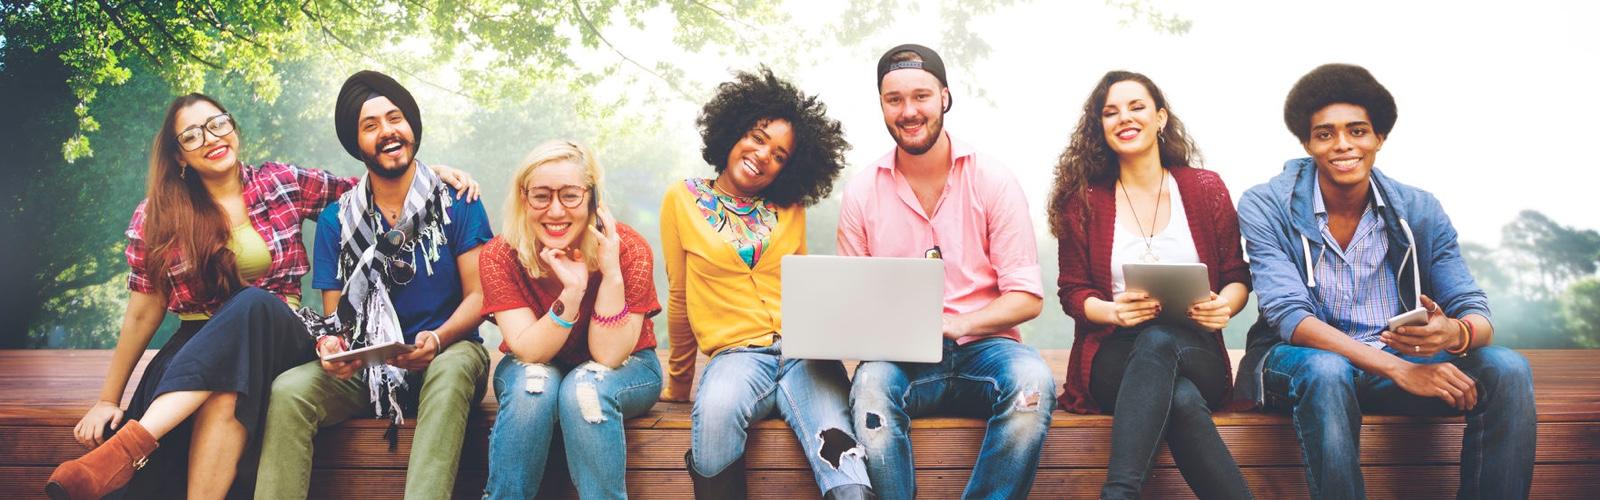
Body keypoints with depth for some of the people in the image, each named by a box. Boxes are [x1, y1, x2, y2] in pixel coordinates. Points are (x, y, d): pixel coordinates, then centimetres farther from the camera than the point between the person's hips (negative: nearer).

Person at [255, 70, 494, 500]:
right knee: (288, 391, -26)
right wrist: (330, 342, -17)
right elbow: (335, 314, 8)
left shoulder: (457, 204, 0)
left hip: (446, 355, -2)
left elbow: (477, 296, -3)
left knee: (452, 370, -38)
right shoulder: (336, 221, 7)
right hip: (364, 367, 2)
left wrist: (438, 338, -23)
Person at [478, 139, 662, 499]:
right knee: (533, 387, -32)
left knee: (586, 389, -33)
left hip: (625, 370, -1)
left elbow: (608, 355, -22)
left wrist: (611, 274, -35)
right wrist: (572, 292, -37)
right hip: (535, 370, 1)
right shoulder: (500, 257, -17)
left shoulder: (629, 249, -22)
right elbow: (529, 352, -23)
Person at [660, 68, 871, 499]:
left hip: (804, 350, 1)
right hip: (736, 353, -1)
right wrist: (679, 383, 20)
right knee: (717, 409, -38)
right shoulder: (683, 200, 9)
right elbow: (681, 298, 14)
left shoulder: (790, 209, 15)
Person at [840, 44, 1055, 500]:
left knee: (1032, 381, -33)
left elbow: (1027, 298, 0)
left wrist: (956, 324, -17)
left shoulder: (992, 181, 2)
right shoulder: (862, 192, 7)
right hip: (897, 356, 0)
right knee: (871, 387, -34)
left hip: (982, 345, 0)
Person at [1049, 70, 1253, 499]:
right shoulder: (1083, 200, 6)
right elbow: (1072, 292, 5)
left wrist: (1223, 305, -14)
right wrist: (1114, 311, -18)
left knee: (1159, 339, -38)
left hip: (1196, 357, 1)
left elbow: (1238, 277, 11)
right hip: (1113, 359, 0)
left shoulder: (1206, 189, 9)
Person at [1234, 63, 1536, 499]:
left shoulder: (1420, 212, 1)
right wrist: (1397, 368, -31)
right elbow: (1290, 316, -19)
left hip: (1402, 361, 4)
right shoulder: (1265, 208, -9)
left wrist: (1456, 333, -31)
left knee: (1506, 369, -20)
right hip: (1302, 360, -3)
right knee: (1327, 371, -37)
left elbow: (1478, 316, -3)